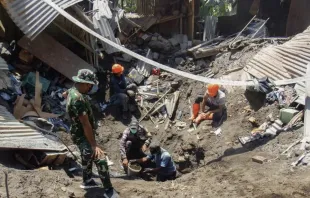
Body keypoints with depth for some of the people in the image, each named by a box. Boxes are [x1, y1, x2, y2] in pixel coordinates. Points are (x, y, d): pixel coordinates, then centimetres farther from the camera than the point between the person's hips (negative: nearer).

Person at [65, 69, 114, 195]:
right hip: (83, 136, -11)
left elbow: (65, 94, 29)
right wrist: (94, 145, -34)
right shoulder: (78, 99, -31)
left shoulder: (73, 91, 1)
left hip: (79, 134, 11)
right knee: (101, 161, -11)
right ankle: (109, 191, -1)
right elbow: (85, 124, -34)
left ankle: (87, 182, 46)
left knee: (87, 157, 27)